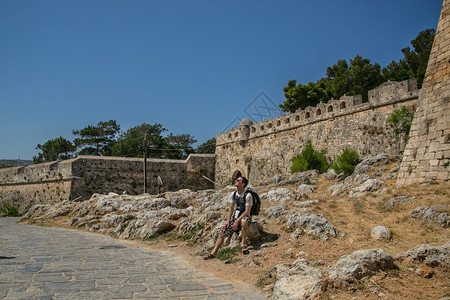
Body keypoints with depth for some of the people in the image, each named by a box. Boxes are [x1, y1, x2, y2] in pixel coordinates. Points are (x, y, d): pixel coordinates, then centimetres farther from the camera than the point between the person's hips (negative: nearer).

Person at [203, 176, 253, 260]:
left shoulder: (248, 195, -16)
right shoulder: (233, 195, 5)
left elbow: (247, 211, -19)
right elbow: (231, 208, 9)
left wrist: (237, 221, -25)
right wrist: (228, 220, -3)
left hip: (245, 217, -6)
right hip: (235, 216, 6)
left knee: (244, 222, -42)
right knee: (222, 233, -4)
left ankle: (243, 243, -23)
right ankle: (214, 253, 3)